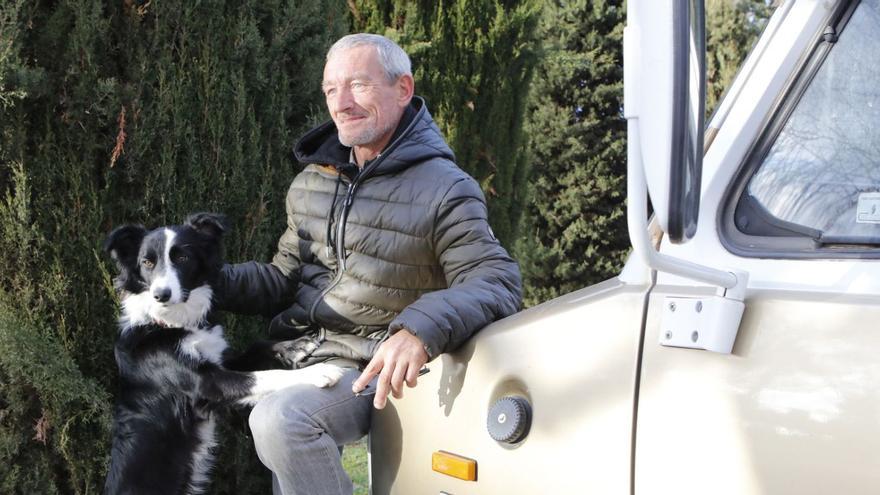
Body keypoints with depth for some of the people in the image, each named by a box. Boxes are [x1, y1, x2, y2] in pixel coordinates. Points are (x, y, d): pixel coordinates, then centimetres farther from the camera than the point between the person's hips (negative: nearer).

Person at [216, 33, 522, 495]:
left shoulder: (444, 189, -9)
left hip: (367, 369, -6)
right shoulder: (311, 182, 12)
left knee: (280, 421, -31)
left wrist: (421, 328, -36)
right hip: (293, 351, 6)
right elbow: (284, 278, 17)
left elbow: (497, 282, -17)